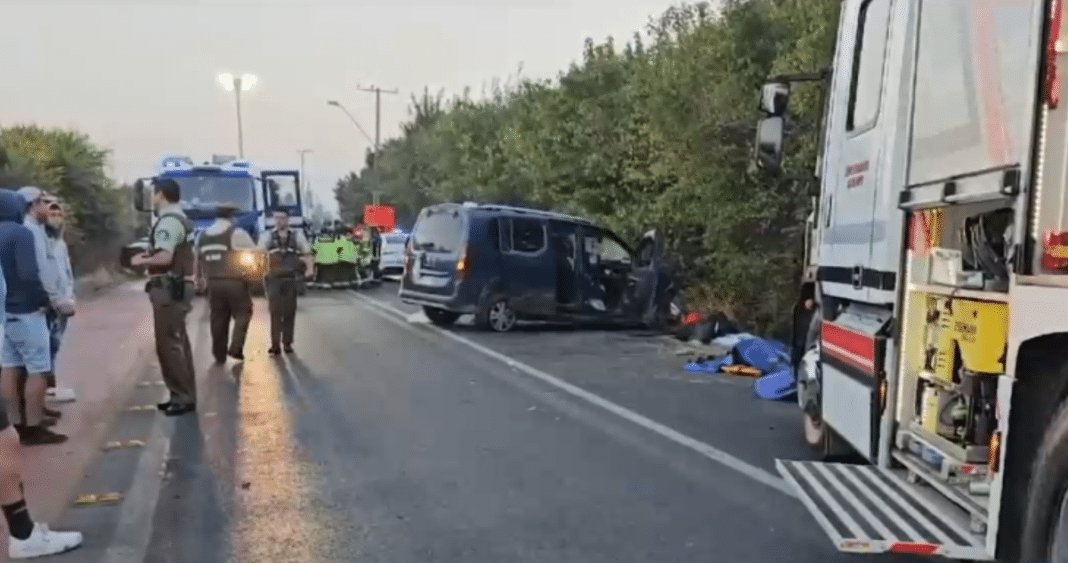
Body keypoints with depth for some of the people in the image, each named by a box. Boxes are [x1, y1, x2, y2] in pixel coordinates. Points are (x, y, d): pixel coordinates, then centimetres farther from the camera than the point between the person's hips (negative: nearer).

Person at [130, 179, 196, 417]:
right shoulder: (180, 219, 17)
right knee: (178, 342, 15)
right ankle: (184, 395, 21)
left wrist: (141, 261, -10)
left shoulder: (168, 221, -16)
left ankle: (183, 397, -2)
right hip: (179, 286, 11)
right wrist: (149, 255, 15)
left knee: (168, 344, -6)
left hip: (169, 288, -11)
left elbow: (165, 257, -26)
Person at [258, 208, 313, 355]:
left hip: (291, 278, 1)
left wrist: (309, 268, -6)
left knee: (289, 312, 4)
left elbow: (307, 253, 10)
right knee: (275, 312, -3)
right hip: (274, 278, 0)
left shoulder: (297, 235, 8)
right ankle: (275, 344, 0)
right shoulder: (268, 236, 7)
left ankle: (287, 343, 14)